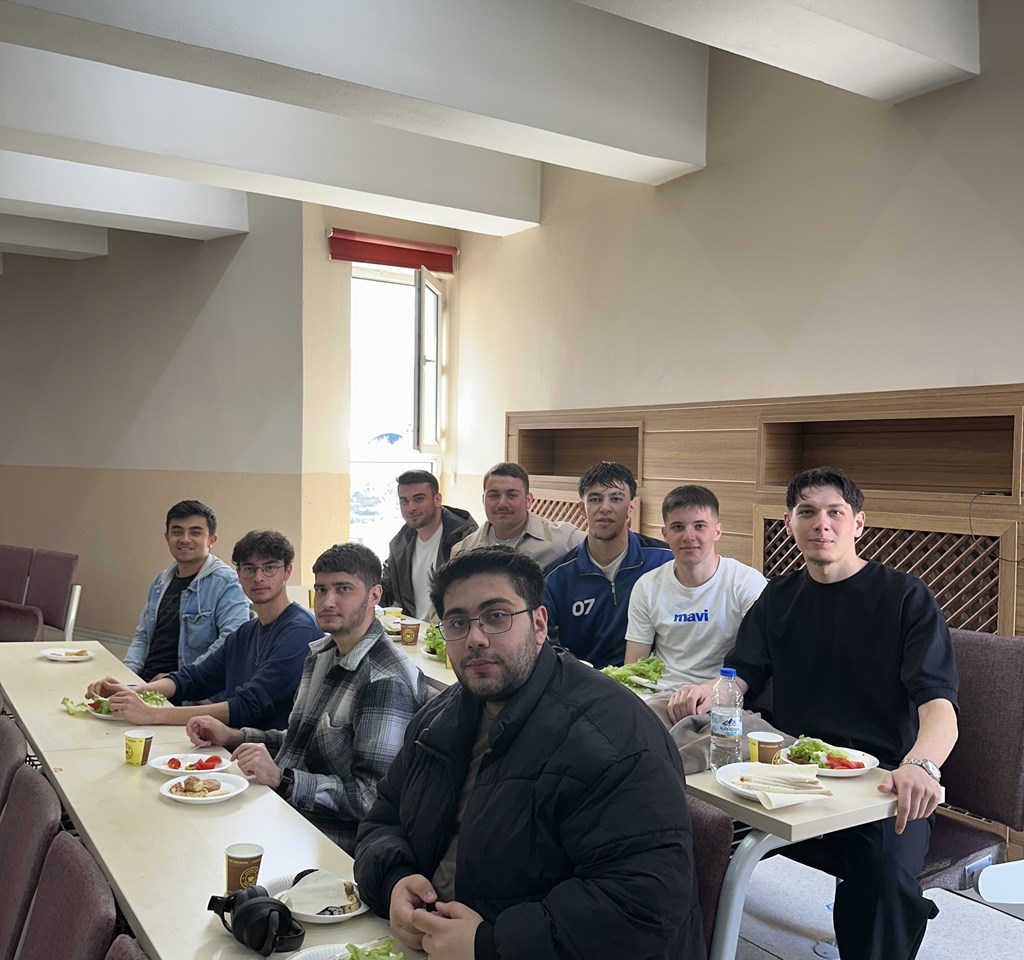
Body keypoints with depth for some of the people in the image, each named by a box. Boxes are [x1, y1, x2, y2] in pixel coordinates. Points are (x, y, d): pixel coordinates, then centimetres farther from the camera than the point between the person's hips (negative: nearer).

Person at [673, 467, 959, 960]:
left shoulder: (906, 597, 0)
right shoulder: (779, 597, 14)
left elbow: (939, 706, -11)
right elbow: (738, 676, 10)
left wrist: (920, 765, -33)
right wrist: (709, 692, -16)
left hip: (884, 776, -3)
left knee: (884, 868, -35)